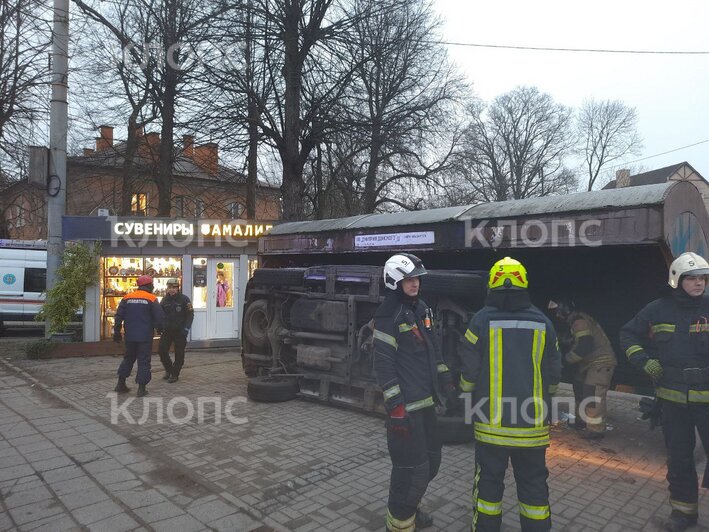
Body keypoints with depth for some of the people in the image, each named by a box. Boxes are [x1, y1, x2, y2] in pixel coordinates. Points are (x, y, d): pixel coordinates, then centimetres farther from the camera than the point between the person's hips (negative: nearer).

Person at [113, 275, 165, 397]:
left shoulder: (127, 298, 4)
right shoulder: (152, 299, -8)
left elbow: (119, 316, 2)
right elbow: (159, 317, -12)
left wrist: (117, 332, 10)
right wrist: (159, 328, 8)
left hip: (130, 336, 4)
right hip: (145, 336, -4)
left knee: (128, 358, 20)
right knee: (144, 361, 3)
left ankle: (121, 384, 23)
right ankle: (141, 388, 2)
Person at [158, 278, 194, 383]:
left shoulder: (184, 299, -7)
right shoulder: (165, 299, 7)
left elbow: (190, 314, -6)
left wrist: (186, 328, -14)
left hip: (180, 331, -4)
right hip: (167, 330, 4)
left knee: (179, 353, 2)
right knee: (162, 350, 2)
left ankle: (175, 374, 14)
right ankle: (168, 369, 24)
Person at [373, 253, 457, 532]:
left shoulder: (421, 308, 10)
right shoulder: (388, 316, -16)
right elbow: (384, 365, -18)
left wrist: (445, 378, 17)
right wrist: (396, 407, -20)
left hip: (426, 401, 9)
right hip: (405, 405, -9)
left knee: (431, 460, 21)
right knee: (412, 469, -2)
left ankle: (411, 508, 42)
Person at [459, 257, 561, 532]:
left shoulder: (481, 319, -10)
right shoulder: (542, 322, -2)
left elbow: (469, 371, -6)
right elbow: (554, 374, 4)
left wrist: (467, 389, 15)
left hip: (491, 422, -1)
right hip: (532, 424, 2)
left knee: (489, 481, 13)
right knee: (534, 483, 16)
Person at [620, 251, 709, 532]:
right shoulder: (658, 310, 0)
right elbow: (628, 334, 10)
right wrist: (644, 361, -3)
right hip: (673, 397, 2)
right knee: (678, 456, 14)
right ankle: (684, 510, 31)